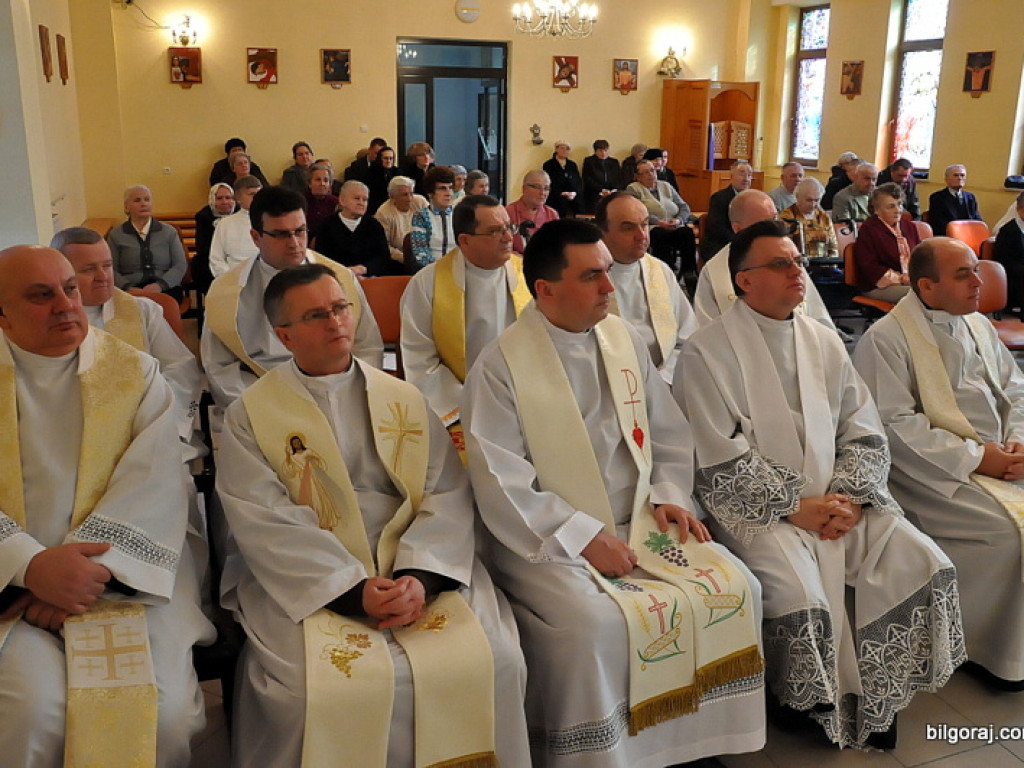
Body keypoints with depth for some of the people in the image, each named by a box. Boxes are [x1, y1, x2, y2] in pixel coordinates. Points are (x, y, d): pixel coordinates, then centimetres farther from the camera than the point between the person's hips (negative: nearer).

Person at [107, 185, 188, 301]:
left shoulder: (169, 232, 15)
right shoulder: (116, 235, 14)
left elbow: (181, 265, 6)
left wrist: (160, 285, -12)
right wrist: (129, 288, -14)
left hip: (165, 288, 1)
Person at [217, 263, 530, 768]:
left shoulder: (405, 400, 11)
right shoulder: (251, 416, 4)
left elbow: (448, 496, 2)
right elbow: (266, 523, -7)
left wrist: (419, 577, -16)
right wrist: (354, 590, -18)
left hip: (418, 575, 2)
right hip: (306, 586, -2)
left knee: (493, 660, -18)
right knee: (312, 687, -27)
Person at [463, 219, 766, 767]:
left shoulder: (625, 341, 7)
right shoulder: (500, 366, -10)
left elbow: (668, 433, 15)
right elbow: (502, 485, -15)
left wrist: (669, 494, -2)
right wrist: (584, 538, -19)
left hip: (639, 522, 6)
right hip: (548, 540, -5)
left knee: (736, 589, -8)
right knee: (598, 624, -30)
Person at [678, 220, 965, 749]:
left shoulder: (824, 343, 12)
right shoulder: (706, 353, -7)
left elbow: (865, 433, 10)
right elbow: (720, 460, -12)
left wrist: (849, 497, -6)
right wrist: (793, 506, -14)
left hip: (837, 500, 6)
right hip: (755, 507, -6)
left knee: (924, 564, -10)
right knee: (800, 593, -28)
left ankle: (877, 699, 8)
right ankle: (810, 706, 3)